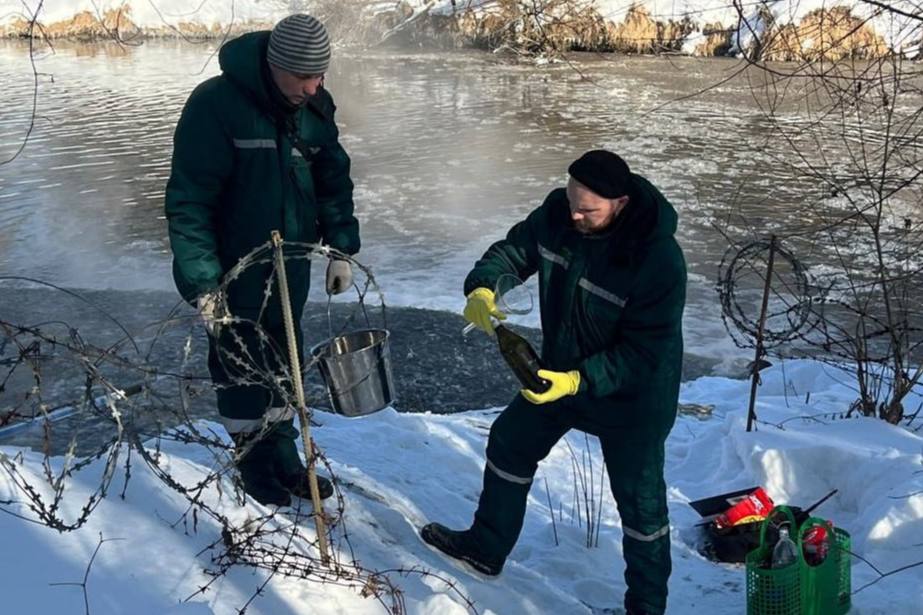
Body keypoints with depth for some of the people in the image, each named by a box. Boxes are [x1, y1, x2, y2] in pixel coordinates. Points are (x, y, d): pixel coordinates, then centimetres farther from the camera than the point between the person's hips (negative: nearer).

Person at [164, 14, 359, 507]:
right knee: (240, 369, 7)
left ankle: (284, 456, 32)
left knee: (283, 365, 16)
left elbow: (334, 180, 8)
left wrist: (341, 248, 1)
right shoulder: (215, 104, -21)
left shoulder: (315, 105, -2)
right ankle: (253, 462, 27)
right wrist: (203, 282, -23)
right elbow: (188, 201, -21)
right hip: (233, 272, -5)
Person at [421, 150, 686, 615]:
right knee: (510, 443, 19)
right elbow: (514, 250, -2)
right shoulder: (557, 212, -16)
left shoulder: (659, 260, -33)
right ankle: (485, 549, 41)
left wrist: (577, 381, -37)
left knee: (640, 500, 7)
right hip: (560, 371, 7)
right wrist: (481, 288, -23)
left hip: (632, 394, -6)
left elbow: (642, 353, -29)